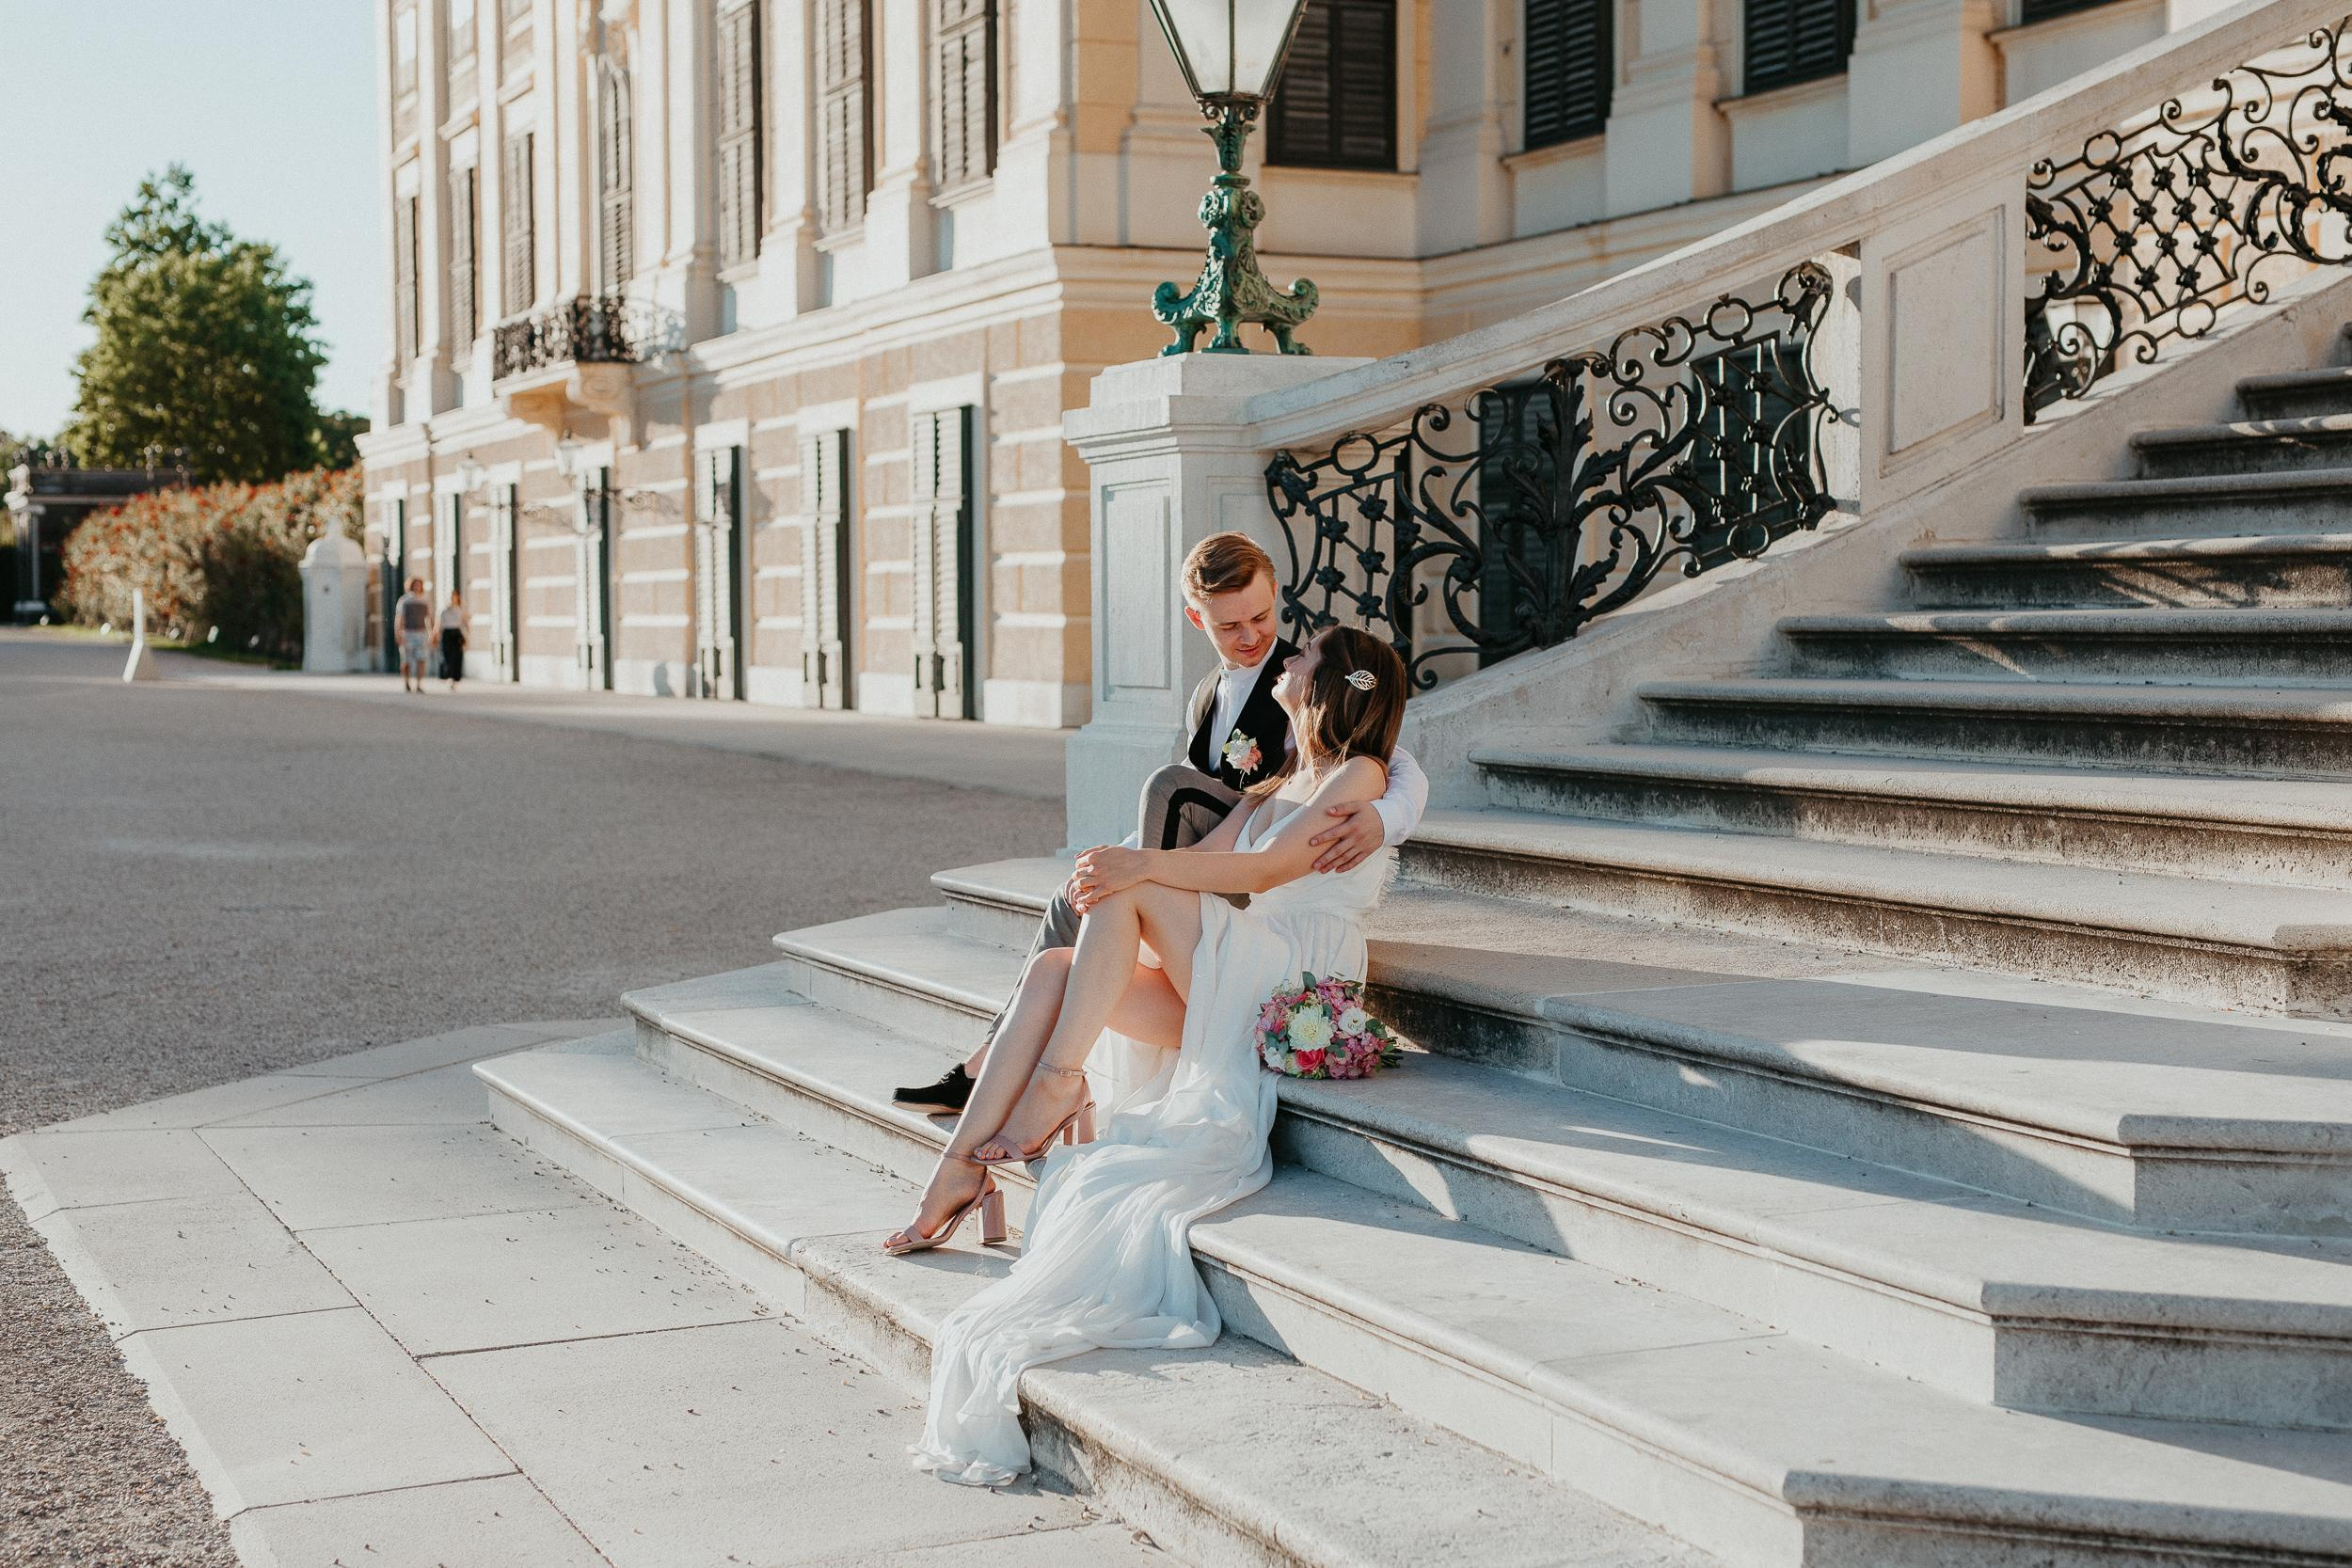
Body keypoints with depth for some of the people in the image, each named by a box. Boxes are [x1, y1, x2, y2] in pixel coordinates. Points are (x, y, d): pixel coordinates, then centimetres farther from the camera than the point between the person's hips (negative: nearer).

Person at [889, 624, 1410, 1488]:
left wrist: (1146, 866, -26)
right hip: (1221, 998, 7)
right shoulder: (1270, 790, 27)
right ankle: (955, 1180, -21)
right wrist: (1118, 878, -11)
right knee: (1050, 971, -13)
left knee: (1132, 889, -22)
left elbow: (1270, 870, -15)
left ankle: (1059, 1080, -19)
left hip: (1300, 995, -7)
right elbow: (1203, 860, 10)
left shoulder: (1360, 776, 1)